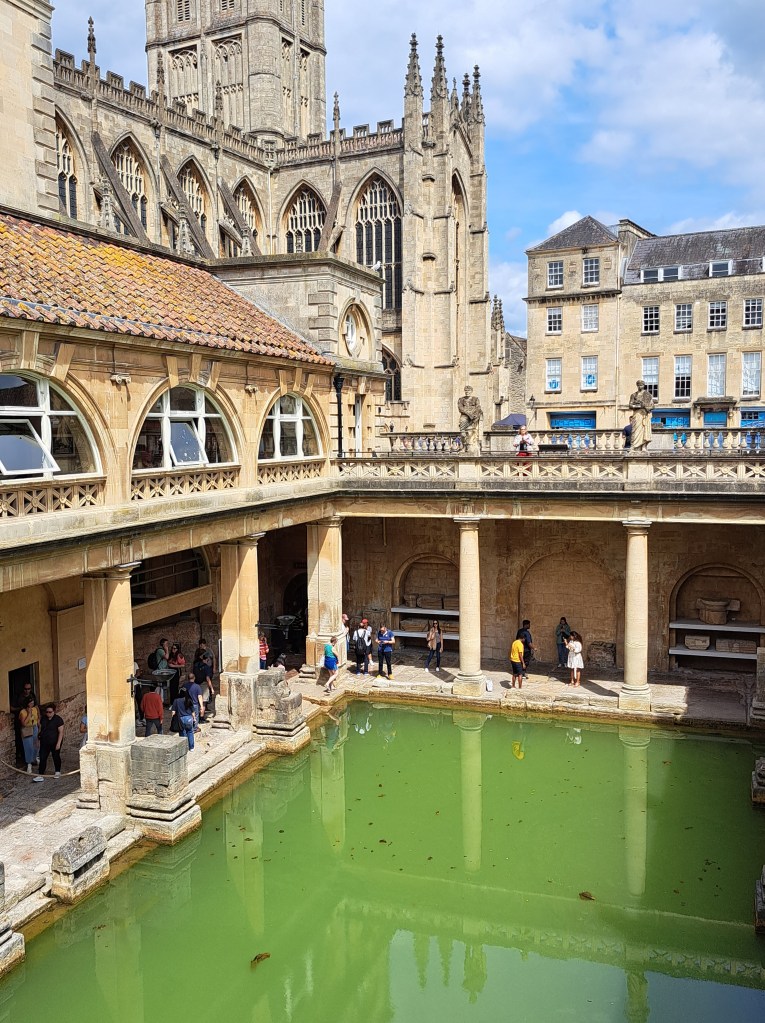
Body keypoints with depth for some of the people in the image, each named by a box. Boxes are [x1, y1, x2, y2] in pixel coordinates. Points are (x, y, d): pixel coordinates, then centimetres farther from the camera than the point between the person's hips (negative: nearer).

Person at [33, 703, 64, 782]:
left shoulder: (58, 719, -12)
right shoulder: (43, 719, 4)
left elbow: (61, 732, -14)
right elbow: (41, 728, 15)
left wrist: (58, 743, -19)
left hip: (54, 742, -4)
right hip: (44, 742, 4)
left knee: (56, 757, 9)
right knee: (42, 758, -1)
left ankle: (58, 772, 26)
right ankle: (40, 774, -2)